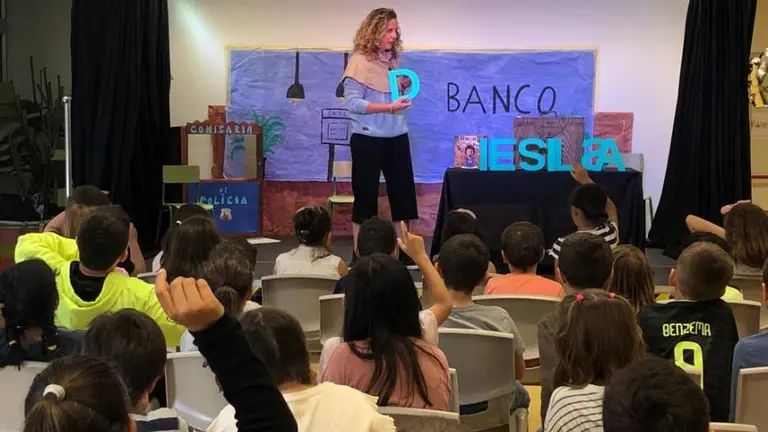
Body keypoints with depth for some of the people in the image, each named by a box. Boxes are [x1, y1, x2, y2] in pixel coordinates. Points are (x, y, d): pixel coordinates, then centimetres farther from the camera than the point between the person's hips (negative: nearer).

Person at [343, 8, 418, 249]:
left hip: (397, 137, 6)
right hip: (368, 139, -6)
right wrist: (389, 107, -22)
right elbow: (352, 102, -16)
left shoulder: (392, 59, 9)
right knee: (365, 196, 3)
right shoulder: (360, 60, -10)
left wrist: (403, 90, -1)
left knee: (403, 193, 7)